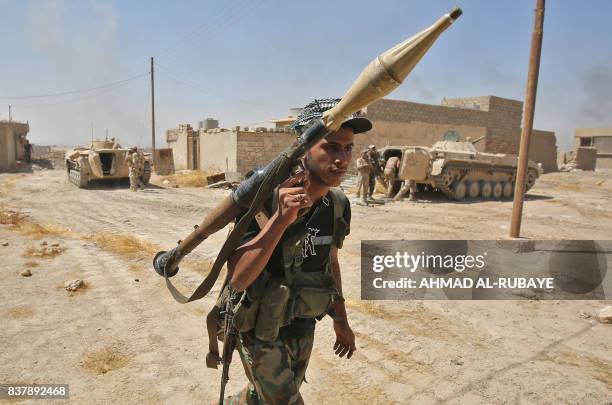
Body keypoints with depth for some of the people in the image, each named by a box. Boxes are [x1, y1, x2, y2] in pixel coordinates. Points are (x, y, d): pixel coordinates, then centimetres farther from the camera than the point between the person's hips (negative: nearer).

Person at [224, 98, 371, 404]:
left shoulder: (339, 205, -8)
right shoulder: (264, 198, -26)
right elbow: (238, 279, -32)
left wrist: (340, 318, 15)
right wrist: (281, 219, -43)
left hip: (303, 327, 6)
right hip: (261, 330, -6)